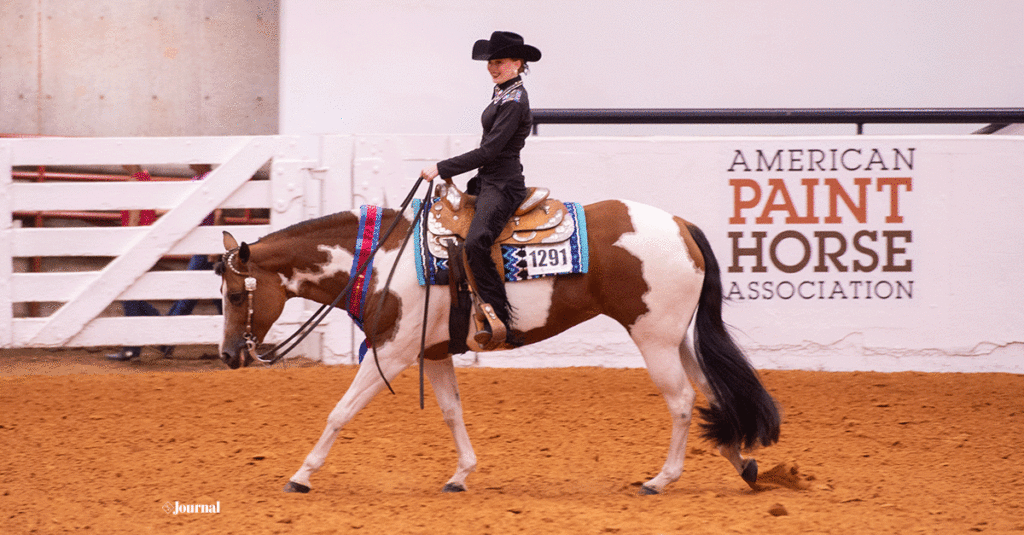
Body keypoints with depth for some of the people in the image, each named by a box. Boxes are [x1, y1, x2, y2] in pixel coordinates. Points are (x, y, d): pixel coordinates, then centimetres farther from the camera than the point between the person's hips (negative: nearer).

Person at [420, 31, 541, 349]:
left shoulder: (514, 101, -14)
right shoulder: (502, 93, 16)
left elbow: (489, 151, -20)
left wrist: (442, 169, -17)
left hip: (502, 185, -11)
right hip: (487, 181, 11)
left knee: (476, 242, -31)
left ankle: (500, 322, -32)